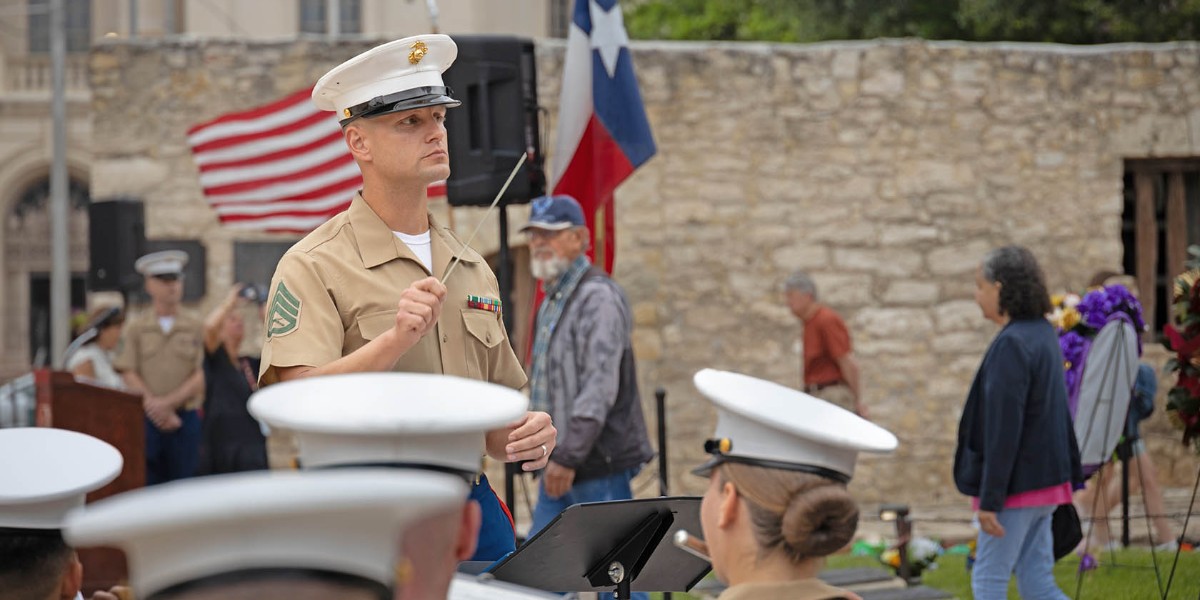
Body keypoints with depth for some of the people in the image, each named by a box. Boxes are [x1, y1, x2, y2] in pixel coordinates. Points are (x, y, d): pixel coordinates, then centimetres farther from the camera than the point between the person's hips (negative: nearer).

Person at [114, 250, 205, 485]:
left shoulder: (194, 327, 5)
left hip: (186, 418, 0)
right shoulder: (136, 328, 6)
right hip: (147, 420, 0)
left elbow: (200, 376, -1)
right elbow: (130, 375, 0)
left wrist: (168, 403, -13)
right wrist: (158, 410, -12)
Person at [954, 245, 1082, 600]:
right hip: (1042, 480, 9)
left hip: (1017, 483, -9)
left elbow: (1004, 429, -21)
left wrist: (989, 499, -19)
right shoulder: (1044, 335, 11)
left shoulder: (1011, 345, -18)